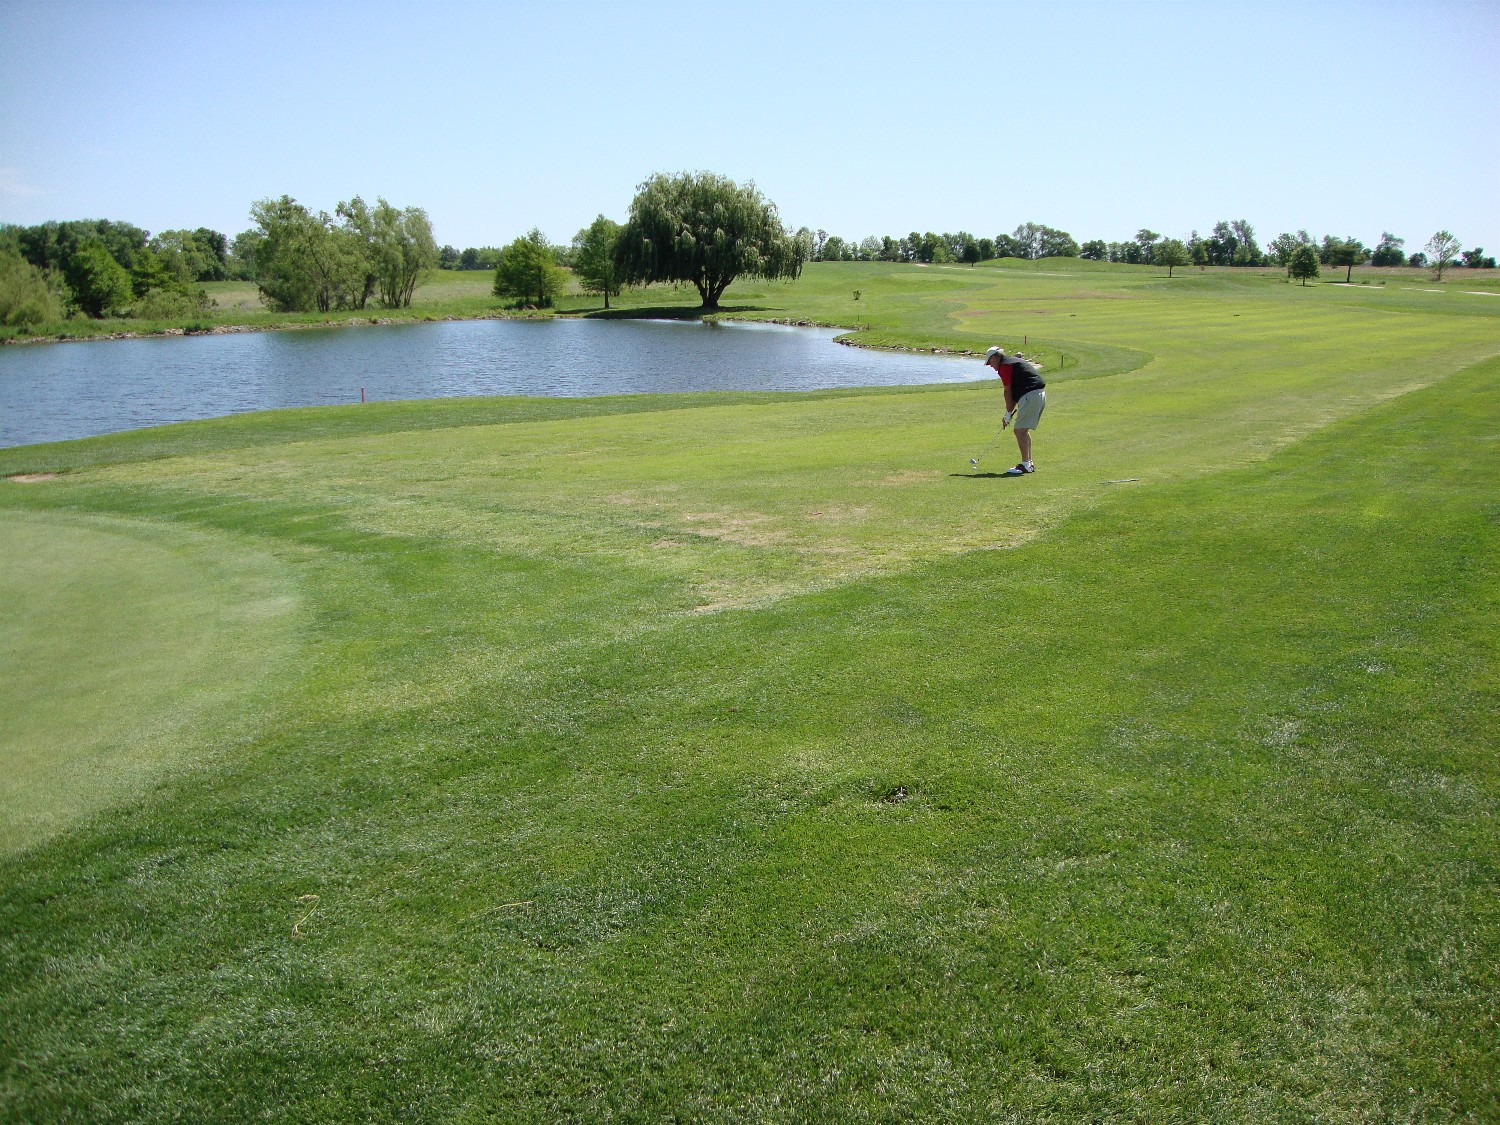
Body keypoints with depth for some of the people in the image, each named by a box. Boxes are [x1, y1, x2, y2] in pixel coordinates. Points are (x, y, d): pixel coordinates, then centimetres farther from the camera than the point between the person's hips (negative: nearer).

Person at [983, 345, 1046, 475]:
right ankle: (1029, 463, 17)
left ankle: (1025, 465, -11)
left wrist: (1008, 414, 2)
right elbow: (1015, 391, 23)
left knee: (1020, 431, -8)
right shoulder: (1015, 361, 25)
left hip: (1030, 396, -10)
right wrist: (1009, 413, 21)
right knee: (1024, 430, 16)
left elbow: (1008, 392, -5)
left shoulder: (1004, 366, -5)